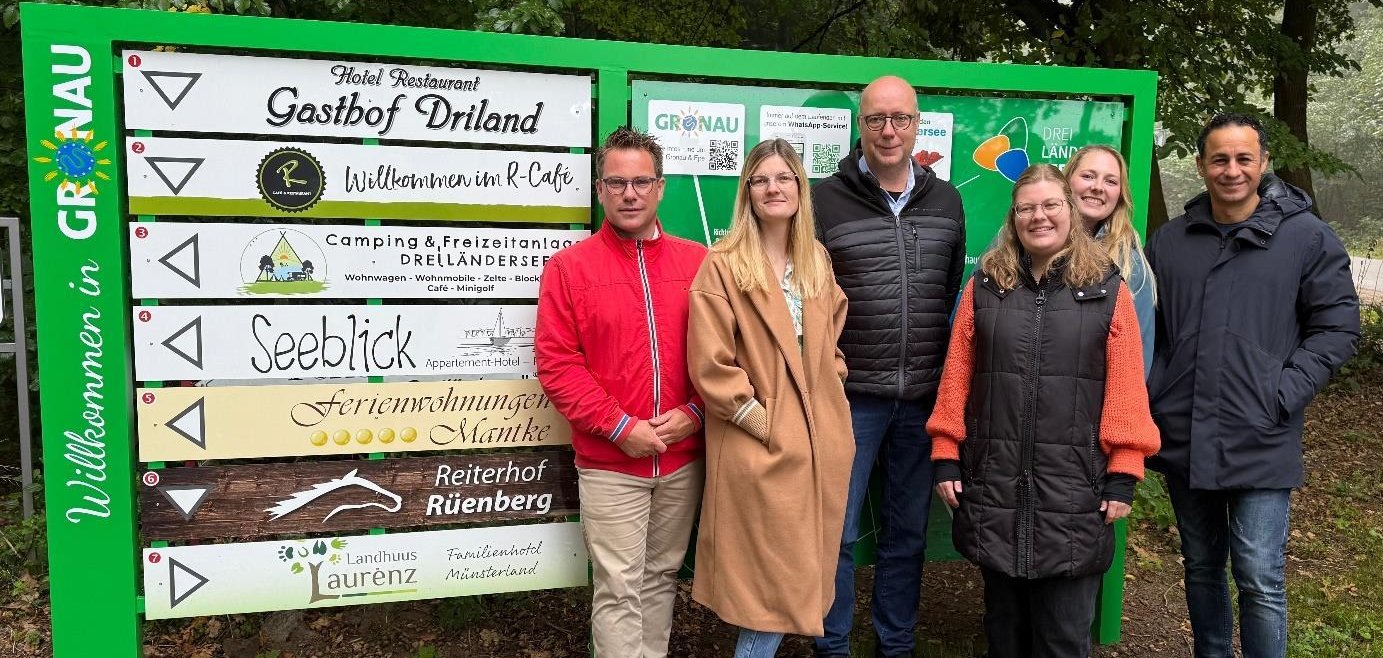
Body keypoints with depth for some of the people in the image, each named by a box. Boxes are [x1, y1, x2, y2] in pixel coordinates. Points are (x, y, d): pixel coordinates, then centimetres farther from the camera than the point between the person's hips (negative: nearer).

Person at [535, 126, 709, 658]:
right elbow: (556, 363, -7)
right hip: (610, 463, -3)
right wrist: (620, 428, -14)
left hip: (684, 459, 3)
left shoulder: (699, 263, 5)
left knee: (661, 578, 17)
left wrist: (694, 412, -9)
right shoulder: (569, 266, -2)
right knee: (619, 591, 1)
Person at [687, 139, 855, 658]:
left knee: (804, 573, 14)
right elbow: (711, 366, -13)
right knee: (774, 585, 0)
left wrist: (829, 397, 6)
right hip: (760, 448, -6)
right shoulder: (722, 266, -8)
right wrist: (762, 423, -14)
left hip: (820, 443, 6)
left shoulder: (817, 261, 12)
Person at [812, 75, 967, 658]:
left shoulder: (946, 200, 8)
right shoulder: (826, 199, -4)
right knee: (837, 533, 4)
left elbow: (956, 293, 15)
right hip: (849, 396, -3)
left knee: (908, 533, 14)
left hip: (924, 397, 4)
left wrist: (947, 379, 12)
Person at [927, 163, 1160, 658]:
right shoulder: (985, 285, 6)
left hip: (1073, 488, -2)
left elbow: (1126, 388, -2)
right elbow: (957, 375, 4)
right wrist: (946, 455, 0)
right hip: (993, 483, 2)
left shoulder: (1107, 289, 1)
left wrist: (1123, 473, -6)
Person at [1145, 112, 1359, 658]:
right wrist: (1152, 393, 1)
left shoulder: (1307, 238, -2)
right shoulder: (1169, 241, 7)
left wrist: (1283, 394, -12)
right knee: (1201, 567, 17)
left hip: (1260, 444, -3)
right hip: (1184, 439, 4)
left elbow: (1337, 328, -2)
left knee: (1260, 581, -2)